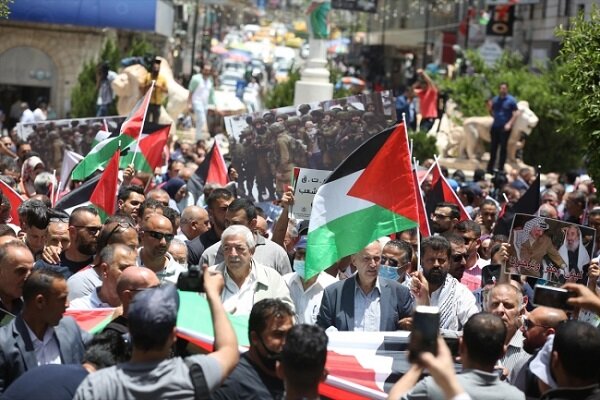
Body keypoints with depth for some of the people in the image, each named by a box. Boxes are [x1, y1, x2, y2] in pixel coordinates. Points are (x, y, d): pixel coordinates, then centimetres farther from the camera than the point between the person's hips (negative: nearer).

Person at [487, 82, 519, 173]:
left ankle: (500, 169, 5)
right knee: (493, 148, 7)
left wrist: (509, 124, -16)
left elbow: (515, 114, -5)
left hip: (505, 128, -4)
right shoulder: (495, 99, 9)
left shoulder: (511, 100, -3)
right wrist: (490, 108, -7)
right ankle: (490, 168, 13)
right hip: (495, 126, 4)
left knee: (503, 148, 0)